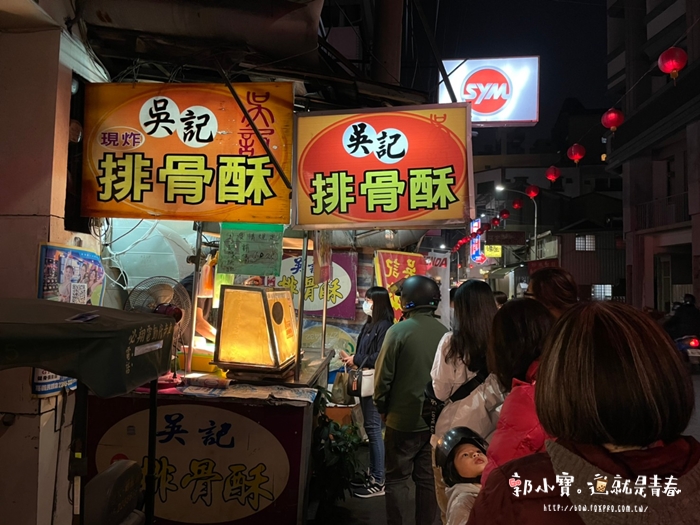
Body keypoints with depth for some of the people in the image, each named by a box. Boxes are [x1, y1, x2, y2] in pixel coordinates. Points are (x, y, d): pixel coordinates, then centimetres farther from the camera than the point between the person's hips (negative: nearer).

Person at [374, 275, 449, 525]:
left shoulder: (398, 331, -15)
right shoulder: (445, 333, -6)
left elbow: (383, 376, -13)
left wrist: (382, 408, 3)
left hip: (403, 419, -3)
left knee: (397, 479, 11)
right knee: (428, 479, 16)